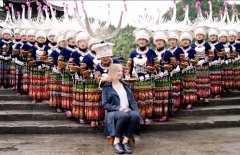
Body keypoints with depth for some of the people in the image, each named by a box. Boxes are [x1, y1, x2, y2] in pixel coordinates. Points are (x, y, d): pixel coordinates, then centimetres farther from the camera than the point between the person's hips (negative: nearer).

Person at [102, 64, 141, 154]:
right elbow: (105, 104, -1)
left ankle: (125, 141, -24)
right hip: (114, 112, -4)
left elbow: (132, 100, 17)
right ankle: (116, 141, -23)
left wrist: (136, 111, -2)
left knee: (136, 115, -33)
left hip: (128, 110, 4)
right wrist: (118, 108, -16)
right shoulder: (106, 87, 7)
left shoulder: (125, 85, 21)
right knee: (124, 115, -39)